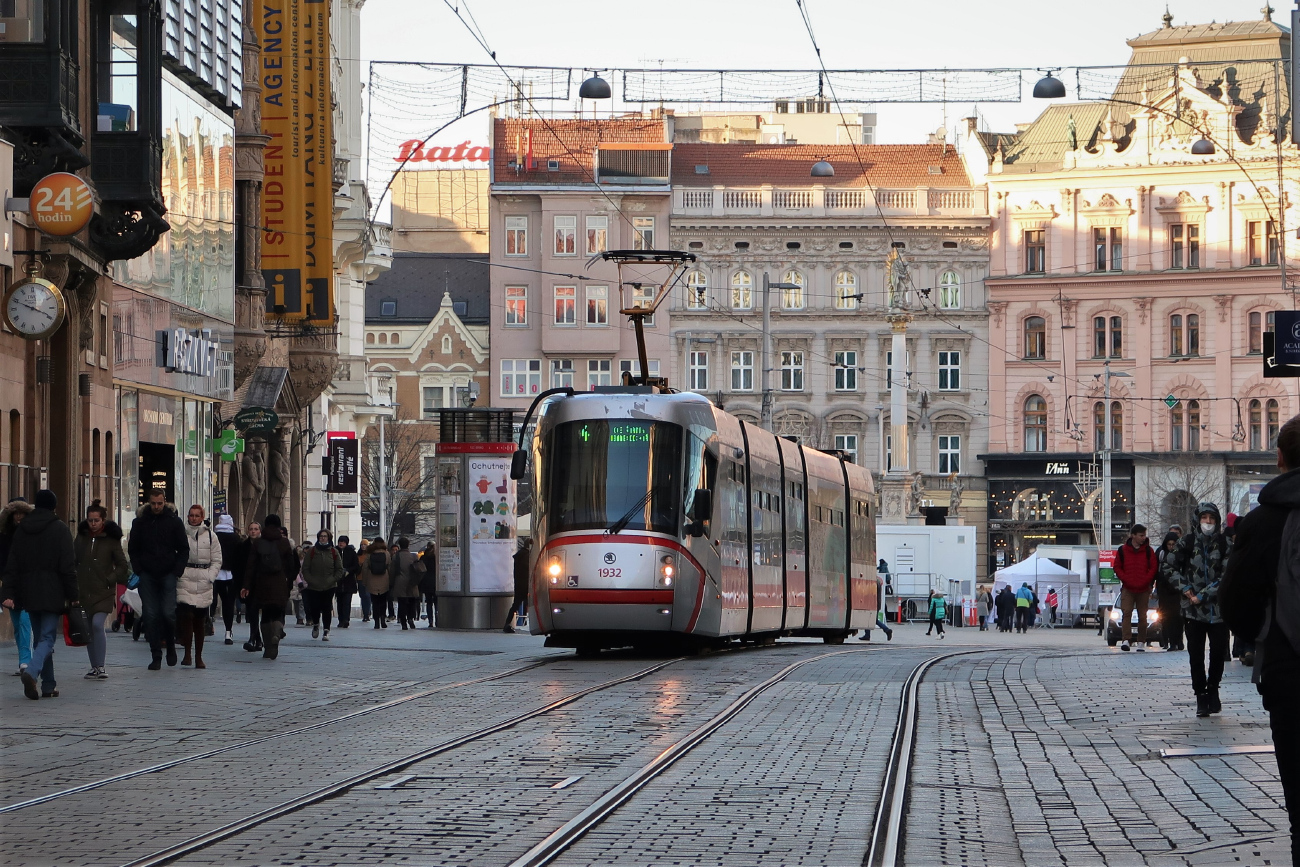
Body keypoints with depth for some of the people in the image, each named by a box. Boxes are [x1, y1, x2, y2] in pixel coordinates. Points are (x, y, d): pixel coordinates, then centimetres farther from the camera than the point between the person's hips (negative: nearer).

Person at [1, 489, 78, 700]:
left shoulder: (21, 530, 8)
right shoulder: (60, 529, -6)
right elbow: (68, 566, -8)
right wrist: (72, 595, -4)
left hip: (29, 593, 4)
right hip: (52, 593, -4)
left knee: (40, 638, 13)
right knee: (47, 637, -5)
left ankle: (49, 685, 12)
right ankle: (32, 671, -30)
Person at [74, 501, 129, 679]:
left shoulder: (111, 539, -2)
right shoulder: (81, 538, 7)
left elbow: (123, 566, 3)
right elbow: (73, 562, 14)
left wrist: (109, 580, -8)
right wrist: (74, 584, 2)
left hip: (103, 592, -4)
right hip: (84, 591, 4)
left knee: (97, 624, -18)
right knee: (88, 629, 6)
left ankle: (100, 666, -14)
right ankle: (94, 667, 16)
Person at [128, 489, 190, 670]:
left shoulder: (174, 521, 5)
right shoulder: (140, 522, 8)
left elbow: (183, 549, 8)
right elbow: (132, 549, 13)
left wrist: (177, 571, -5)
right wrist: (138, 570, 0)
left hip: (168, 574, -1)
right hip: (147, 575, 1)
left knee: (168, 613, -9)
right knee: (151, 616, -2)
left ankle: (170, 646, 15)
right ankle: (156, 656, 2)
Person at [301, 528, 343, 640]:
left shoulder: (334, 552, 5)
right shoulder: (311, 551, 3)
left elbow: (339, 569, 8)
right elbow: (305, 569, 3)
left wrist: (333, 580, -5)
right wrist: (311, 580, -8)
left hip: (329, 587, 0)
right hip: (313, 587, 0)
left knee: (327, 609, -4)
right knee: (314, 608, -2)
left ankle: (326, 631, 4)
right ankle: (316, 625, 27)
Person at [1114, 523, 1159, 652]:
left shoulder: (1148, 551, 4)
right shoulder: (1122, 550, 2)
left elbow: (1154, 568, 4)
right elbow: (1117, 568, 4)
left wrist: (1146, 581, -8)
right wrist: (1126, 580, -8)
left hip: (1144, 590, 1)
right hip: (1127, 589, -1)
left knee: (1142, 616, 5)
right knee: (1126, 613, -14)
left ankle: (1141, 642, 11)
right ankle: (1125, 640, -21)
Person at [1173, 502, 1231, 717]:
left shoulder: (1224, 544, 1)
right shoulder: (1187, 543, 4)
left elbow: (1226, 576, -5)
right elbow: (1174, 569, 10)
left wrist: (1203, 595, -11)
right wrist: (1185, 589, -5)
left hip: (1218, 608, 0)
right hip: (1193, 610, 0)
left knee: (1219, 651, 0)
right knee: (1196, 655, -2)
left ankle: (1213, 688, 22)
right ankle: (1201, 696, 5)